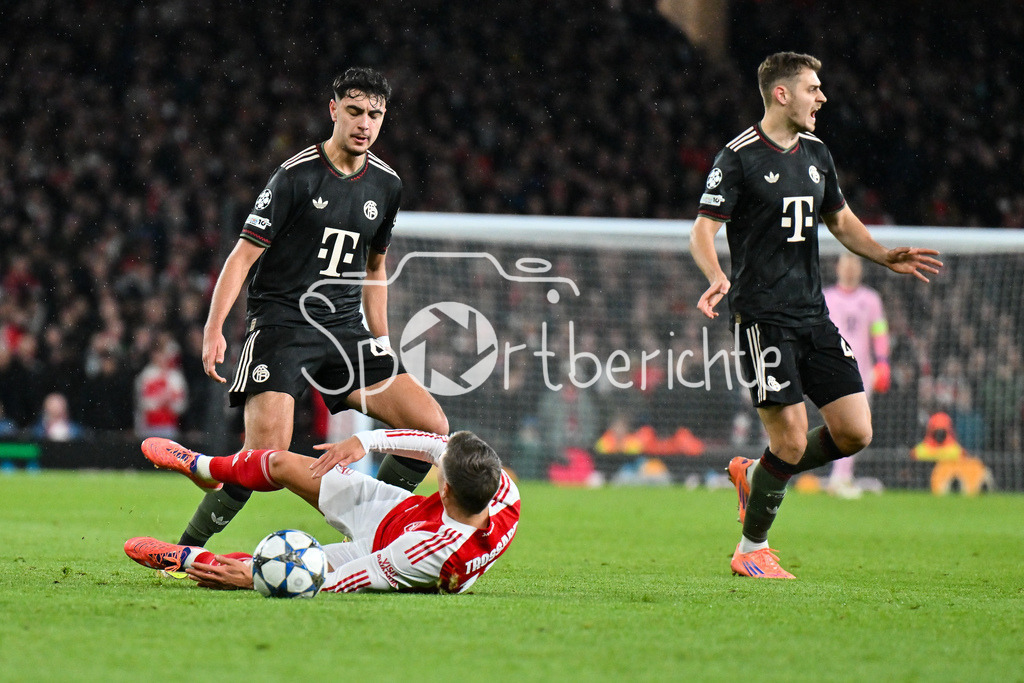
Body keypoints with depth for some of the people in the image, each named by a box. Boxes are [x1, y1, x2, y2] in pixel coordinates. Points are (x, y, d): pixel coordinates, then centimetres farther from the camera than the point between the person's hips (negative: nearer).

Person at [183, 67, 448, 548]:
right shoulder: (297, 175, -8)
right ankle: (185, 550, -5)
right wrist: (214, 329, -18)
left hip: (345, 329, 6)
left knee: (432, 426, -7)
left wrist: (382, 343, 21)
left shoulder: (386, 184, 10)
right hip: (280, 323, -6)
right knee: (267, 452, -23)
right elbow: (243, 255, -8)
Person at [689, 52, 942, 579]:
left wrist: (885, 256, 12)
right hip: (763, 317, -7)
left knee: (854, 432, 0)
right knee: (791, 439, -11)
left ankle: (755, 474, 23)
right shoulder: (739, 157, -7)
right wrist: (717, 277, -30)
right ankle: (750, 551, 9)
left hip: (813, 314, 7)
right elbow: (703, 229, -11)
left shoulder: (816, 153, 14)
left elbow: (840, 221, 27)